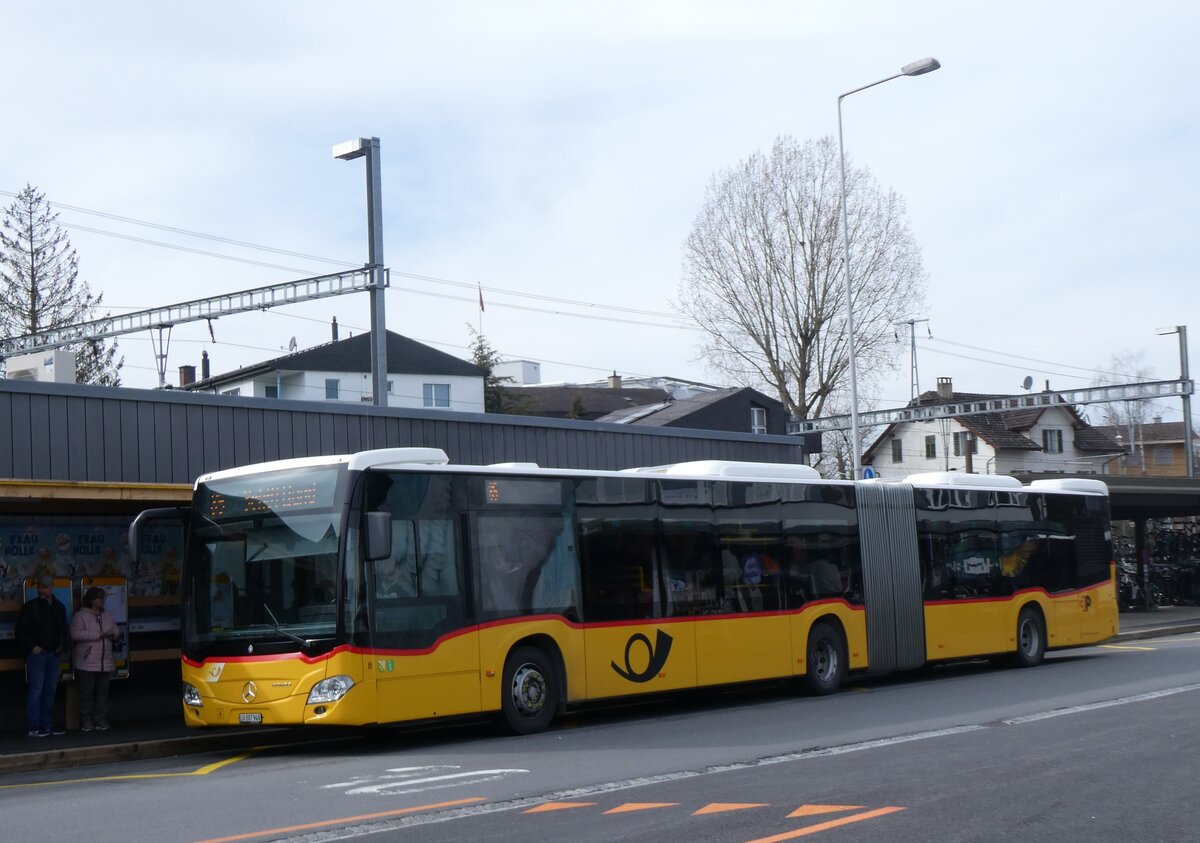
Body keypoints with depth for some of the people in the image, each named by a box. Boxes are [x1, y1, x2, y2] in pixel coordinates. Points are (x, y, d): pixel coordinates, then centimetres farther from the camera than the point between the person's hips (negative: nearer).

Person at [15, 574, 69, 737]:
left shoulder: (59, 608, 12)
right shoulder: (30, 607, -5)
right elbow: (20, 630, -6)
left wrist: (63, 646, 7)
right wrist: (31, 647, -12)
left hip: (53, 655, 6)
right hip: (36, 655, -6)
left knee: (50, 690, 10)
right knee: (36, 690, -8)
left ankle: (47, 725, 17)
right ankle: (34, 727, -5)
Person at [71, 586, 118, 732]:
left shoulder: (107, 616, 17)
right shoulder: (80, 616, -4)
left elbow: (116, 632, 20)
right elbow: (75, 634, -17)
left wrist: (111, 634, -6)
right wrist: (99, 634, -17)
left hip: (105, 663, 6)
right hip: (87, 663, -6)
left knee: (102, 691, 6)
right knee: (86, 692, -3)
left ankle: (101, 720, 12)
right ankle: (86, 721, 3)